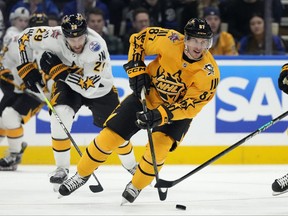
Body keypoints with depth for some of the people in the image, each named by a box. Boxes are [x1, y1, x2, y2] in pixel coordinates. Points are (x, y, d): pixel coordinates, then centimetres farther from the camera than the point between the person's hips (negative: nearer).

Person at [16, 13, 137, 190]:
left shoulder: (97, 47, -38)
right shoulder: (55, 36, -30)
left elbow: (89, 86, -39)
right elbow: (25, 38, -13)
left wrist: (57, 70, -41)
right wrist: (27, 69, -19)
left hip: (99, 88, -1)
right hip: (67, 84, 1)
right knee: (60, 116, -26)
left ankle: (132, 166, 34)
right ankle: (62, 168, -11)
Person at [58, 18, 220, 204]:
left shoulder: (210, 73, -28)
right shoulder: (170, 40, -25)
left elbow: (190, 106, -26)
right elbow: (138, 39, -6)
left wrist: (160, 115, -37)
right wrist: (136, 70, -13)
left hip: (178, 110, -2)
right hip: (147, 94, 2)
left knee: (159, 146, -24)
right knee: (110, 135, -2)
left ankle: (136, 186, 3)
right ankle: (82, 175, 21)